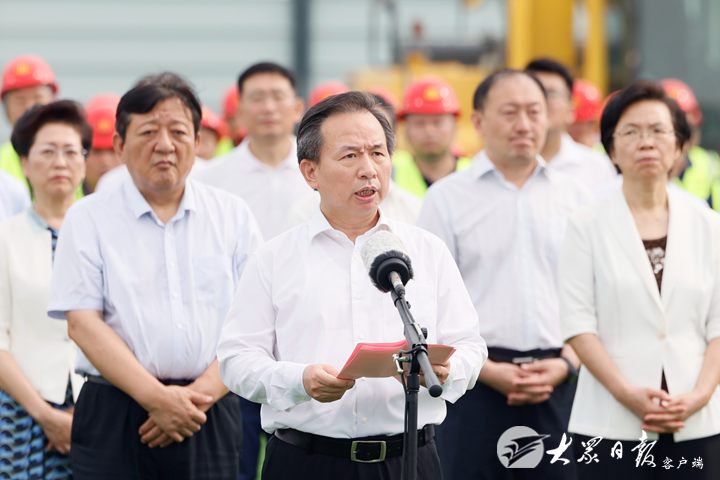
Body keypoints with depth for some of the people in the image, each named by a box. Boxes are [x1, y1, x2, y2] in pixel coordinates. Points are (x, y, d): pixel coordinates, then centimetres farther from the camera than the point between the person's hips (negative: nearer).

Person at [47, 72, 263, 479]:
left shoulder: (233, 216, 10)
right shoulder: (89, 218, 5)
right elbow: (83, 323, -4)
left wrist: (200, 394, -11)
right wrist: (156, 397, -13)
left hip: (211, 414, 1)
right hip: (115, 416, -1)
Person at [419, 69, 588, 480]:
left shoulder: (575, 196, 11)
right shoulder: (447, 198, 4)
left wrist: (565, 364, -4)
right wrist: (486, 369, -10)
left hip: (560, 382, 2)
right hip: (477, 383, -2)